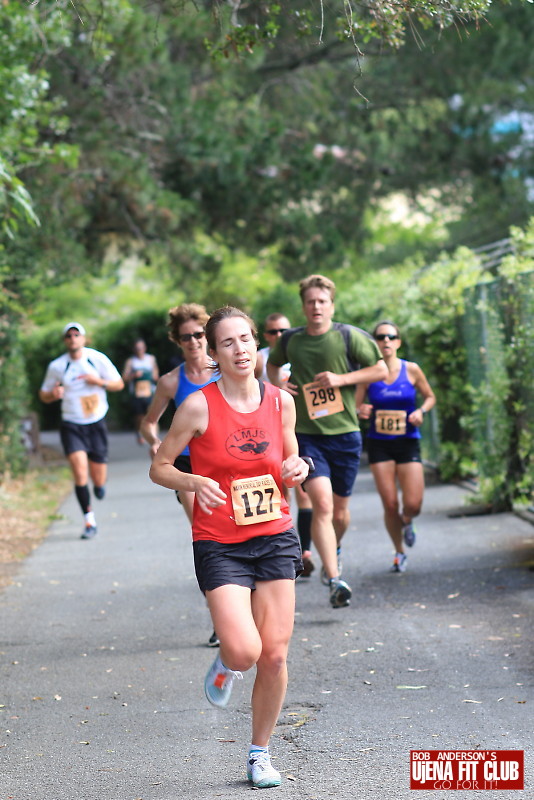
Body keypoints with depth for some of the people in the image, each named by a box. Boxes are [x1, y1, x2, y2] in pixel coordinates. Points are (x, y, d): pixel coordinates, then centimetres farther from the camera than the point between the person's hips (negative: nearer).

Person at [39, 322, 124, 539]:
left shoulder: (98, 359, -3)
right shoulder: (56, 366, -3)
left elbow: (119, 384, 4)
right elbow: (44, 394, 8)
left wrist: (100, 382, -15)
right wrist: (53, 394, -16)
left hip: (97, 424, 1)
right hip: (71, 426, -1)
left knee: (98, 479, 3)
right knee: (79, 470, -18)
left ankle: (99, 484, 43)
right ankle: (89, 521, -7)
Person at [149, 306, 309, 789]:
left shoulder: (281, 402, 2)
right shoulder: (199, 406, -9)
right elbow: (159, 468, -2)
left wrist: (297, 469, -6)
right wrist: (194, 482, -21)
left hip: (276, 537, 3)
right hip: (219, 544, -3)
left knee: (275, 655, 2)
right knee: (244, 650, -18)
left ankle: (260, 753, 23)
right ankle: (226, 664, 22)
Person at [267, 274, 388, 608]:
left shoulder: (349, 336, -3)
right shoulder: (290, 340, 3)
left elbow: (381, 370, -1)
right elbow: (272, 364, 24)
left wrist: (342, 379, -12)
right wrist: (278, 382, 2)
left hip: (345, 434, 0)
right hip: (308, 434, 0)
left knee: (340, 509, 12)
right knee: (322, 503, -17)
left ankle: (335, 548, 46)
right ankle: (335, 580, -19)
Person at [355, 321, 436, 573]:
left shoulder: (411, 370, -2)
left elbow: (430, 397, 10)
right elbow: (356, 408, 3)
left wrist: (421, 411, -10)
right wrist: (361, 412, -21)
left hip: (408, 443, 0)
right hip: (379, 445, 0)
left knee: (413, 505, -9)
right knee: (390, 505, -3)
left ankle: (407, 521, 30)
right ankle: (399, 553, 20)